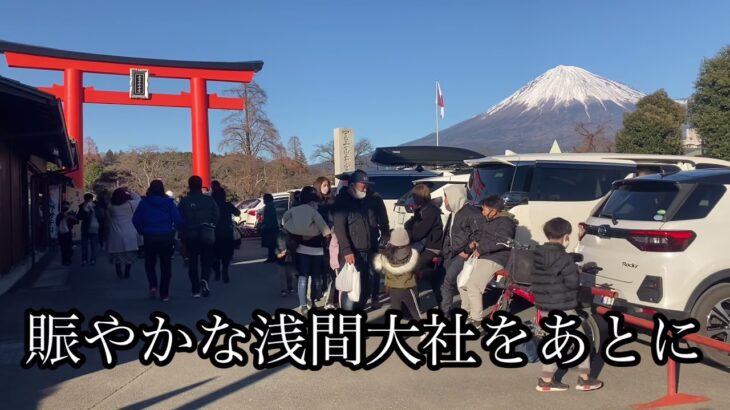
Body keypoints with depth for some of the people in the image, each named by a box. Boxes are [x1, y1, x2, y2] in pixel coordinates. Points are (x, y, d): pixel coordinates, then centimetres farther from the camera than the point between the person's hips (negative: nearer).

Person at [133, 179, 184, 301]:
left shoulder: (144, 202, 0)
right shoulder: (168, 202, -4)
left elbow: (135, 219, -1)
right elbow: (178, 219, -10)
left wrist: (141, 231, 12)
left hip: (149, 236, 1)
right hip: (166, 236, 0)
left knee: (150, 263, 19)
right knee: (165, 265, 7)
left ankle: (153, 285, -2)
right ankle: (164, 294, 8)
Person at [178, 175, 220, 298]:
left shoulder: (184, 201, -6)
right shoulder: (209, 199, -3)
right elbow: (217, 215, -3)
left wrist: (183, 231, 7)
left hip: (190, 236, 0)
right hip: (206, 235, 0)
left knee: (193, 262, 9)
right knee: (206, 260, 9)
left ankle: (196, 290, 9)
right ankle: (204, 279, -19)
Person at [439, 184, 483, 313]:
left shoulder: (472, 213, -13)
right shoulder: (453, 213, 17)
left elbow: (478, 235, -20)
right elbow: (447, 236, 20)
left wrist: (467, 252, -20)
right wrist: (443, 254, 11)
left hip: (464, 254, -9)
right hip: (452, 254, 9)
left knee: (449, 278, -20)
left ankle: (444, 311, -12)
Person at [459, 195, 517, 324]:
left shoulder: (505, 222, -12)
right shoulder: (489, 221, 19)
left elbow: (503, 241, -27)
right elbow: (482, 235, 33)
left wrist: (481, 249, -21)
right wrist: (476, 243, 10)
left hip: (494, 259, -11)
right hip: (481, 257, 11)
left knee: (472, 286, -22)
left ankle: (476, 319, -11)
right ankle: (466, 310, 30)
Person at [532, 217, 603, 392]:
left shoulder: (538, 255, 4)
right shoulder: (563, 258, -18)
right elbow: (574, 282, -16)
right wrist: (577, 273, 4)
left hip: (544, 306, 8)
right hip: (562, 307, -7)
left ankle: (546, 381, 17)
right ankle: (585, 379, 17)